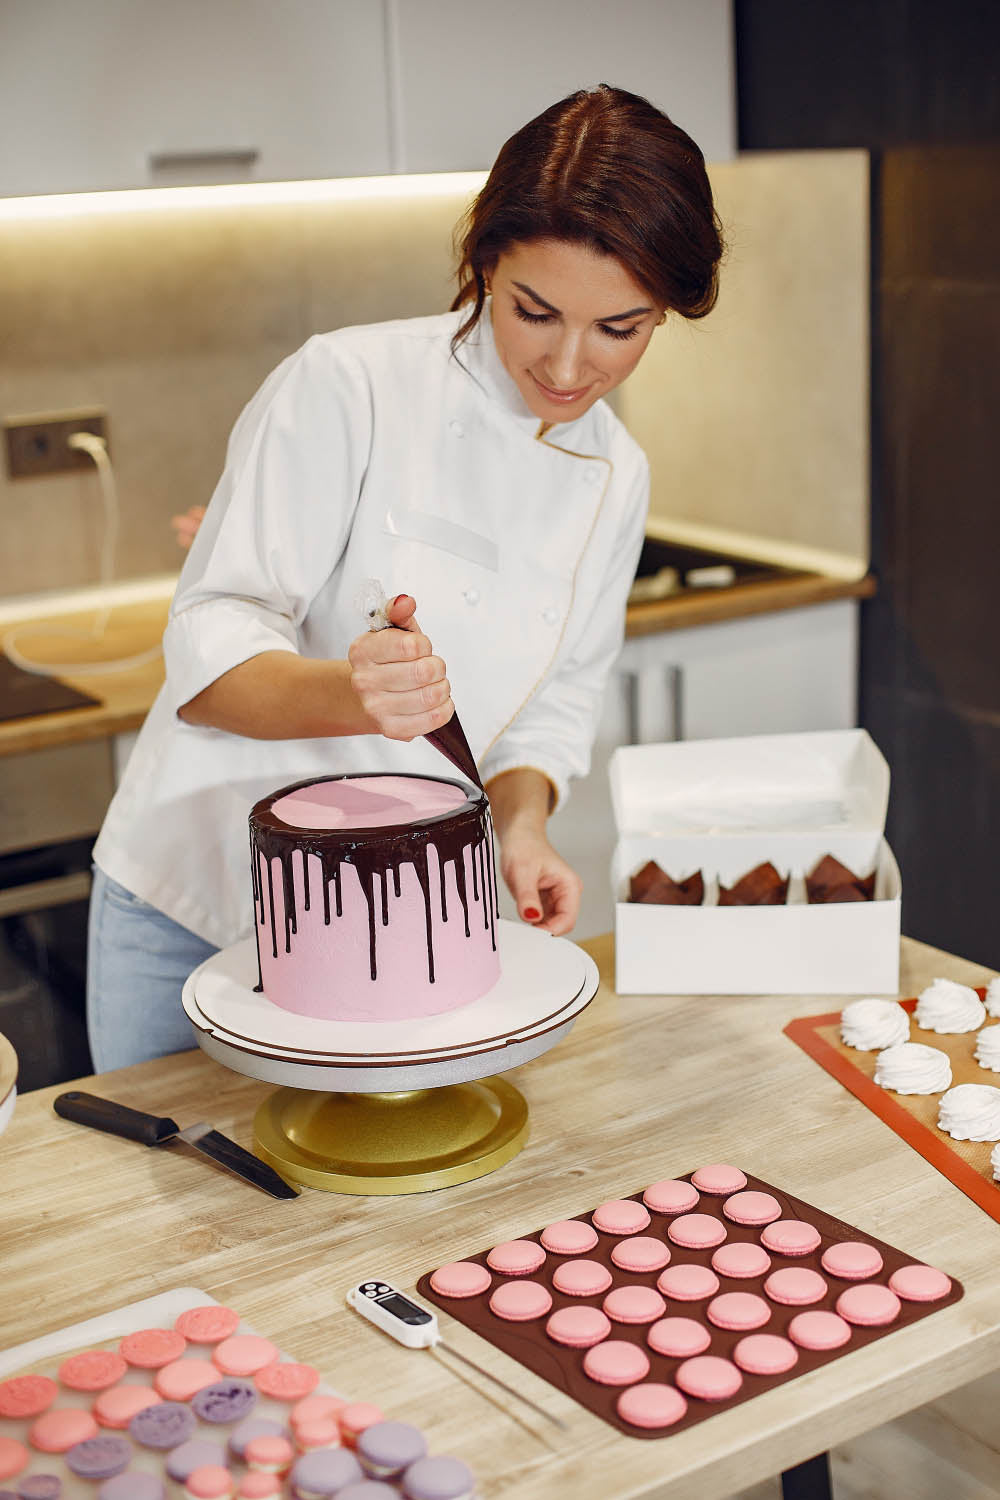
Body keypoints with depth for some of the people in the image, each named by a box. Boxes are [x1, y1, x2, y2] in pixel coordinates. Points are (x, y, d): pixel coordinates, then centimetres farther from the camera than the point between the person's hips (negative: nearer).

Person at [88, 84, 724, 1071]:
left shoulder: (615, 479, 0)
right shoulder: (346, 385, -18)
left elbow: (554, 704, 6)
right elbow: (209, 647, -21)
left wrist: (521, 825, -14)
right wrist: (349, 693, -41)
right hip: (195, 913, -3)